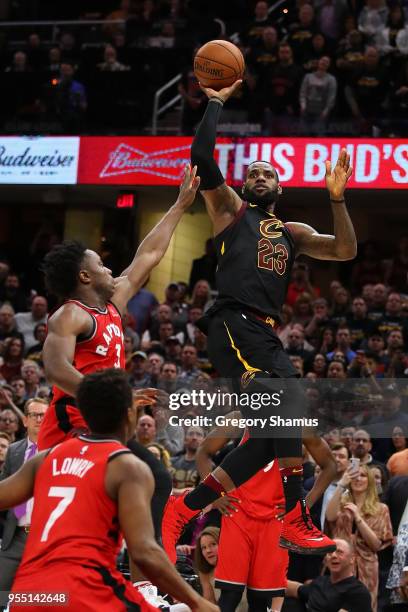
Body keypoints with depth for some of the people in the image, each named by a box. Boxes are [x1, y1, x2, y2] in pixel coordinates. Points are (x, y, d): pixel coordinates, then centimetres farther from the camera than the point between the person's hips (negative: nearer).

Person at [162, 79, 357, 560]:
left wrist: (336, 198, 7)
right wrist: (216, 101, 7)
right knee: (288, 401, -26)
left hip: (265, 334, 7)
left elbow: (346, 251, 16)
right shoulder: (230, 209, 15)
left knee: (271, 433, -1)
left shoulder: (292, 233, 29)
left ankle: (184, 509, 5)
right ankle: (294, 518, -29)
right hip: (234, 323, -7)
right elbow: (201, 155, 2)